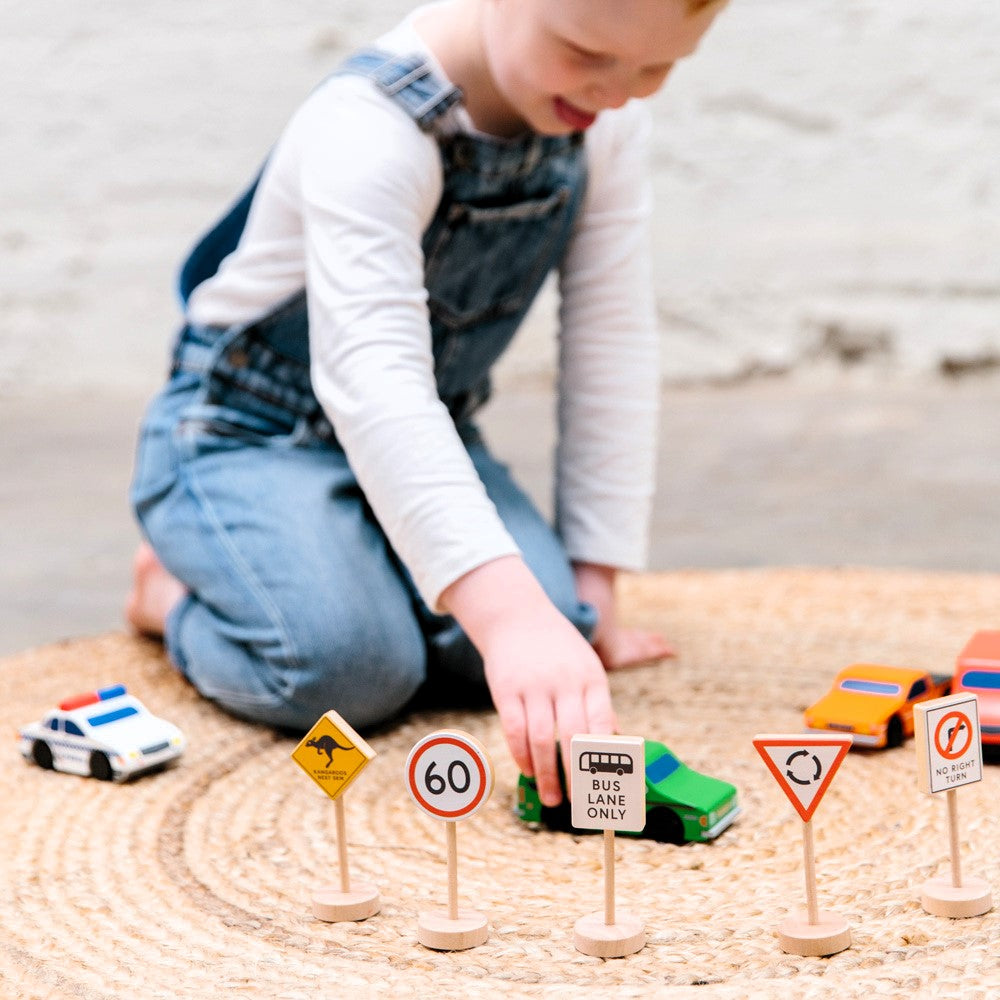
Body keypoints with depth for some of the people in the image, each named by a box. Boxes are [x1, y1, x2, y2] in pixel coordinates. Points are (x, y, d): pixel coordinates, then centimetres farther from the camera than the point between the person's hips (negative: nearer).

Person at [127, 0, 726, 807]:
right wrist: (506, 609, -55)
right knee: (351, 668, -29)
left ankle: (360, 561, 10)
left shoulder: (608, 124, -10)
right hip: (249, 434, -6)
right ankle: (176, 591, 3)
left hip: (427, 438, 6)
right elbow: (372, 382, -44)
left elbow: (613, 347, -7)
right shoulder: (370, 127, -32)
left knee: (549, 620, -21)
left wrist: (591, 590, -8)